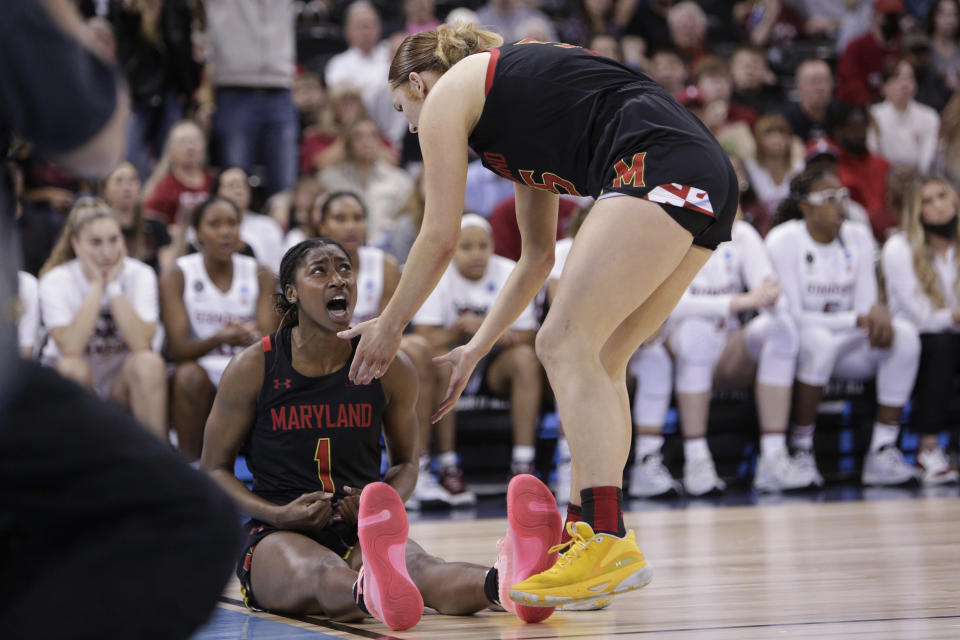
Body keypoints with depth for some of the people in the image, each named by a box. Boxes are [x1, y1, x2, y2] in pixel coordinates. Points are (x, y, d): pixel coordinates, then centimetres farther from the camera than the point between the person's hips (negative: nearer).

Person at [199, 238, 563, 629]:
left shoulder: (390, 370, 5)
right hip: (277, 536, -2)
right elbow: (213, 468, 6)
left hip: (360, 536, 2)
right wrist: (280, 514, -12)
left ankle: (507, 583, -70)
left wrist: (384, 507, -5)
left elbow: (405, 461, 20)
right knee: (322, 572, -41)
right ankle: (371, 593, -79)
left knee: (416, 564, -35)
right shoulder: (253, 368, -1)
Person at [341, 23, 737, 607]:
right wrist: (476, 350, 38)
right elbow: (538, 255, 35)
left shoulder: (447, 95, 11)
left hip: (657, 164, -9)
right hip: (710, 178, 9)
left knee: (566, 344, -12)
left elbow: (441, 238, 11)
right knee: (598, 360, 12)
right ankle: (592, 534, 8)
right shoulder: (515, 106, 34)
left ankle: (609, 543, -23)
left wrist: (389, 326, 24)